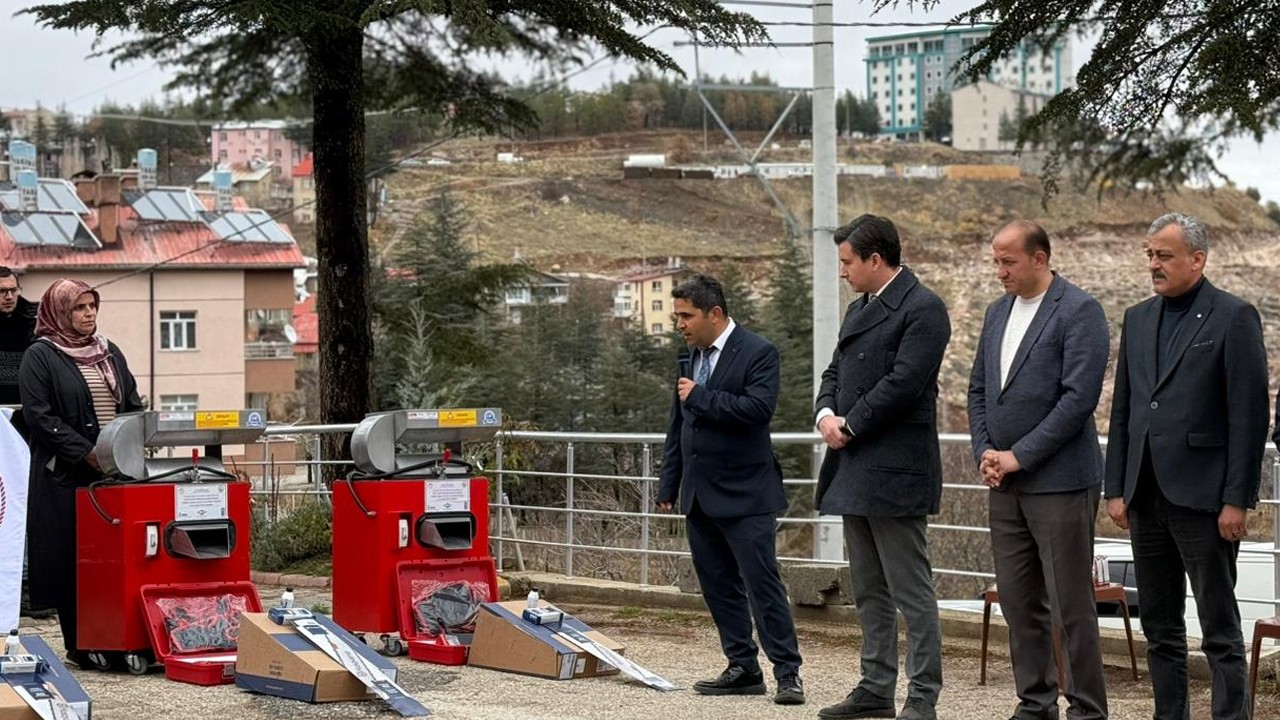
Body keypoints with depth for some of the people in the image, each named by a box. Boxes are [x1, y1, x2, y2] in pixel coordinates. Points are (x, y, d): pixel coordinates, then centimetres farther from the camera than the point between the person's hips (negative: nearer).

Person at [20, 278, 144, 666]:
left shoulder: (110, 353, 17)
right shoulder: (40, 357, -1)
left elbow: (133, 406, 19)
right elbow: (39, 416, -10)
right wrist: (86, 452, -17)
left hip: (116, 472, 5)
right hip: (66, 475, -5)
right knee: (71, 559, -3)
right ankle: (78, 645, 2)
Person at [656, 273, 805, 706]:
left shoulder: (757, 353, -9)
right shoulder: (691, 358, 14)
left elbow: (758, 408, -24)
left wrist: (700, 397, -17)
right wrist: (668, 484, 18)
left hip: (744, 494, -8)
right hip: (700, 495, 8)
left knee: (762, 583, -8)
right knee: (719, 587, 9)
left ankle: (788, 673, -4)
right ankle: (743, 669, 15)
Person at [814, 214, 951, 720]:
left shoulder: (922, 309, -10)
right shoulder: (859, 309, 19)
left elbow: (904, 382, -18)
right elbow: (836, 372, 20)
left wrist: (850, 427, -12)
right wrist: (826, 414, -1)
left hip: (895, 470, -10)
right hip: (857, 470, 10)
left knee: (910, 590, -6)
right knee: (869, 590, 13)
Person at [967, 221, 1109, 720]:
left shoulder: (1079, 311, -9)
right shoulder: (998, 312, 14)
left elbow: (1079, 397, -16)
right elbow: (978, 390, 19)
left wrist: (1019, 456, -15)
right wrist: (985, 452, 2)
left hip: (1059, 482, -7)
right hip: (1004, 485, 7)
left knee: (1071, 604, -4)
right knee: (1019, 603, 10)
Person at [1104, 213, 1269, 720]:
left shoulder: (1234, 318, -6)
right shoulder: (1139, 318, 13)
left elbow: (1250, 414, -10)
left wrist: (1236, 500, -14)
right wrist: (1116, 488, 10)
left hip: (1202, 496, -7)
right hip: (1146, 497, 7)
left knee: (1219, 627, -3)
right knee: (1159, 626, 11)